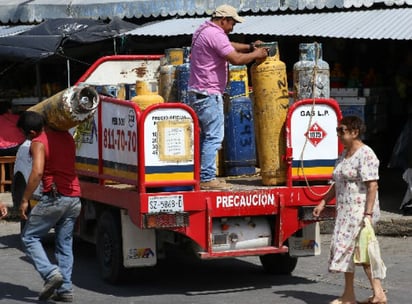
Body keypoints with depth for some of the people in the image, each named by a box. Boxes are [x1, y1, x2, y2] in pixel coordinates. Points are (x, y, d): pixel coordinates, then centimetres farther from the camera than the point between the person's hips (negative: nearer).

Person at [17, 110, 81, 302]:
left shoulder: (39, 143, -10)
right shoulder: (65, 136, 12)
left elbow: (37, 172, -21)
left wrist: (25, 200, -16)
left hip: (54, 198, -7)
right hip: (74, 198, 7)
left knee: (29, 237, 6)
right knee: (65, 245, 13)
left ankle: (51, 273, -12)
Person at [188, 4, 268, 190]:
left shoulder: (203, 31, 17)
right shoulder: (215, 34, -16)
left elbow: (229, 46, 29)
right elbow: (236, 59, -22)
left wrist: (250, 47, 18)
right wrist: (255, 55, -6)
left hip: (196, 92, 11)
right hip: (208, 94, -11)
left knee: (203, 136, 14)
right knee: (213, 137, -8)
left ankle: (200, 176, 16)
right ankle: (207, 178, -9)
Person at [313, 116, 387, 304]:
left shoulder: (366, 155, -13)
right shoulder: (344, 154, 16)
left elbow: (372, 185, -19)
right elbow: (338, 183, 23)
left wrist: (368, 214, -24)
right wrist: (323, 202, 18)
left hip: (359, 210, -9)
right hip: (345, 210, 9)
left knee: (346, 246, -7)